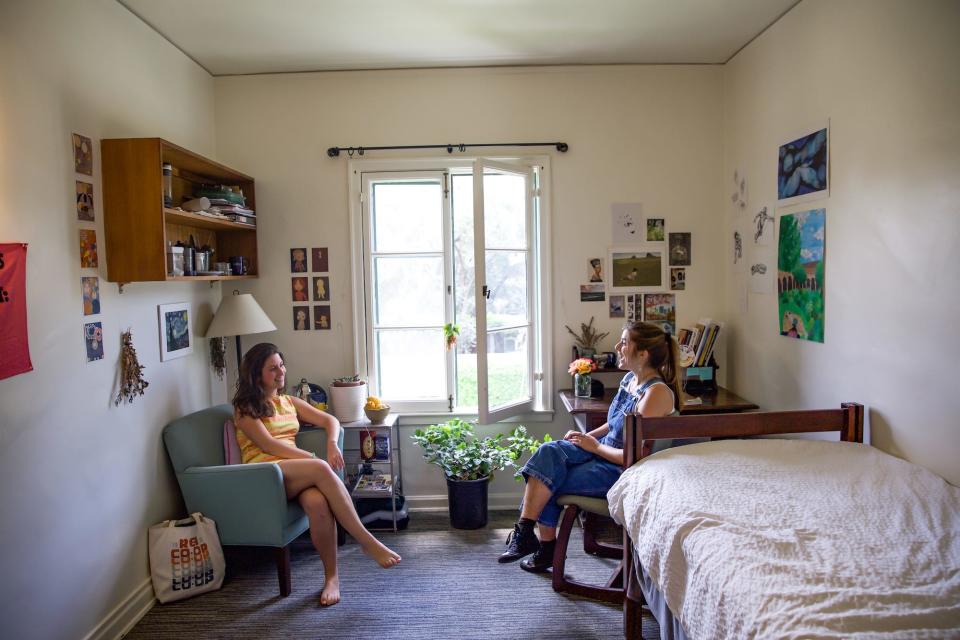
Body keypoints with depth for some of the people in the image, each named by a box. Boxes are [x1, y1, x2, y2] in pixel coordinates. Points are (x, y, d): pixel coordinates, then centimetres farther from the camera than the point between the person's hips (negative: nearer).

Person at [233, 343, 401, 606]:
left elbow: (330, 420, 19)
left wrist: (332, 444, -4)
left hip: (295, 474, 4)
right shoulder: (245, 408, 8)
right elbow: (268, 445, -7)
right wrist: (314, 459, -15)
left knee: (317, 502, -34)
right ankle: (367, 542, -31)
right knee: (321, 470, -35)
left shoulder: (289, 402, 25)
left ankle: (332, 576, -25)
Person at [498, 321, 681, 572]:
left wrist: (595, 446, -11)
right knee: (548, 450, -16)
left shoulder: (658, 393, -22)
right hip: (604, 451, 8)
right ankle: (525, 530, -15)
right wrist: (588, 436, 5)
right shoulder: (629, 379, 7)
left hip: (624, 472, -8)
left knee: (548, 484, -13)